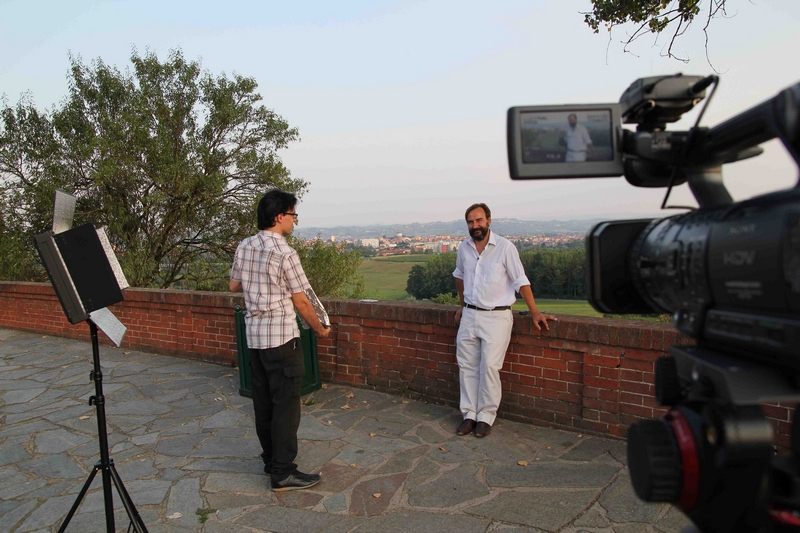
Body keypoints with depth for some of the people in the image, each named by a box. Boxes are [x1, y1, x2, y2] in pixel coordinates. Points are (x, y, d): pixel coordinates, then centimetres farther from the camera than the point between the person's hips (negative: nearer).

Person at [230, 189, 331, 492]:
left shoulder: (245, 247, 5)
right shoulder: (284, 253, -17)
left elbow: (234, 286, 16)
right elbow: (300, 301, -12)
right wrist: (320, 329, 1)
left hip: (253, 334, 8)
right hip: (280, 335, -8)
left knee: (263, 400, 16)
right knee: (286, 404, 0)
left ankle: (271, 459, 29)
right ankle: (283, 473, 6)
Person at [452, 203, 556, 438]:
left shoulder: (505, 247, -9)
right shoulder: (464, 249, 6)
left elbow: (521, 282, -7)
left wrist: (535, 313, -10)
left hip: (496, 317, -5)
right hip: (469, 315, 5)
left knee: (489, 368, -7)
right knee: (467, 366, 6)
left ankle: (486, 417, 7)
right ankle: (469, 414, 17)